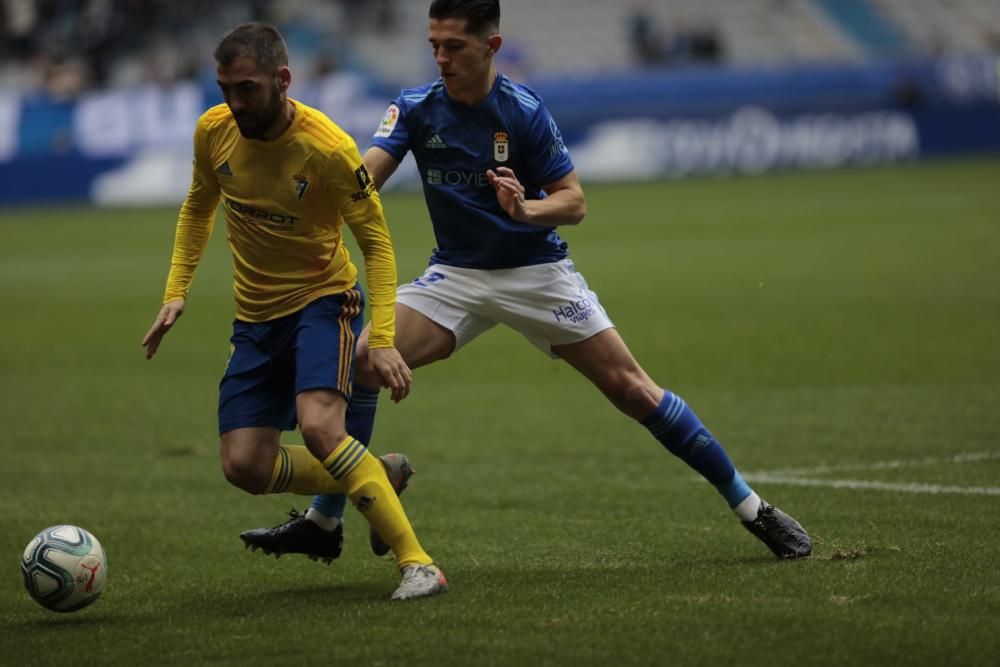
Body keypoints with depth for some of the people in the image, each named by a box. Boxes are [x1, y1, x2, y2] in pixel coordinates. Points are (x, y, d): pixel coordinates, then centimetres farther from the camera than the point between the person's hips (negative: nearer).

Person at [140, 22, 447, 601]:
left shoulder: (330, 149, -23)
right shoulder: (214, 131, -9)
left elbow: (377, 244, -14)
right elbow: (199, 207, 13)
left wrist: (382, 340, -23)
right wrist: (177, 293, 5)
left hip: (324, 299, -6)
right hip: (256, 316, 6)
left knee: (319, 427, -30)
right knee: (245, 468, -2)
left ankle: (420, 566, -26)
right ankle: (378, 477, 21)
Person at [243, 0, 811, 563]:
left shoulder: (524, 110, -14)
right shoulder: (415, 109, -6)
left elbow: (574, 203, -11)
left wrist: (526, 209, -33)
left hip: (537, 273, -3)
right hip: (456, 276, 3)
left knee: (631, 388, -7)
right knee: (363, 359, -17)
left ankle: (751, 508, 5)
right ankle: (323, 518, -5)